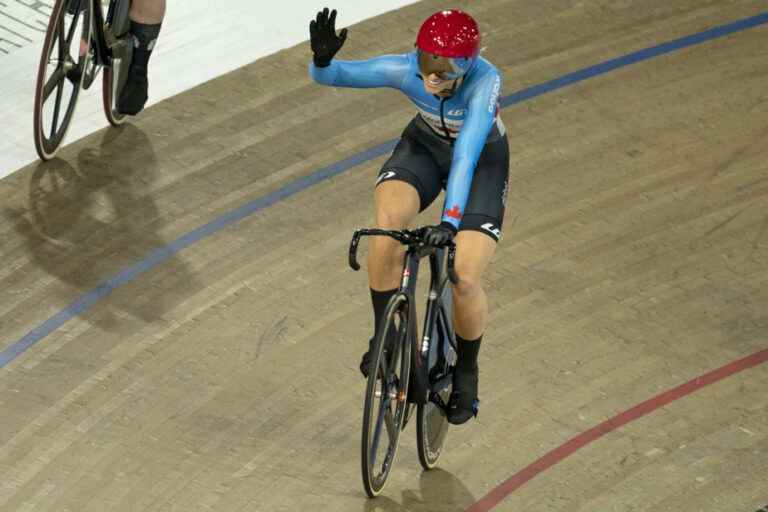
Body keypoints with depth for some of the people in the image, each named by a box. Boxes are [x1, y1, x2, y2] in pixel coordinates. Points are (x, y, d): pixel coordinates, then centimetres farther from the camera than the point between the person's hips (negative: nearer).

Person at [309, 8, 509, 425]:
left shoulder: (485, 81, -39)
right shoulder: (406, 69, -30)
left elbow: (466, 153, -47)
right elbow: (328, 75, -29)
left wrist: (450, 221, -58)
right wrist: (322, 59, -53)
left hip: (482, 160, -2)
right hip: (425, 146, 2)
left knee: (465, 280, -15)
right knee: (388, 222, -31)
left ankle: (466, 371, 16)